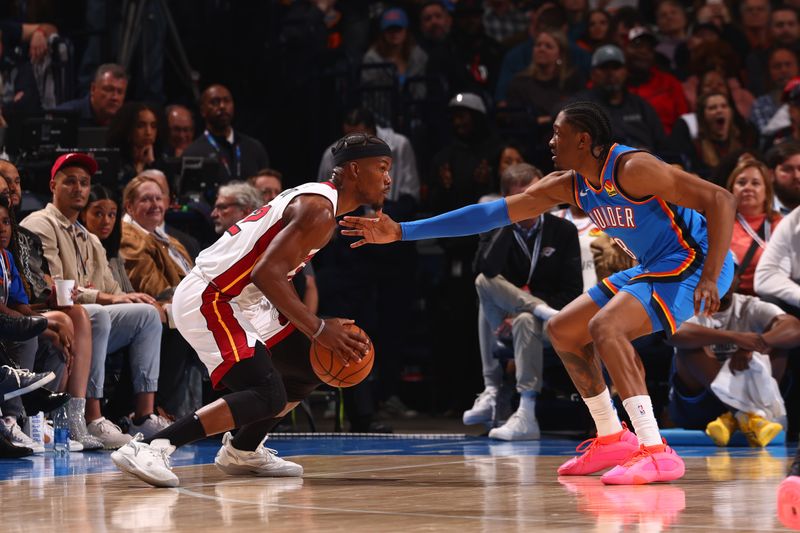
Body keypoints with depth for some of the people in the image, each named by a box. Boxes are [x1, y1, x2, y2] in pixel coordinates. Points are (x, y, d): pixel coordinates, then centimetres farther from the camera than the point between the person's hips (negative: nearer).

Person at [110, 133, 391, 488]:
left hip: (230, 301, 11)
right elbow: (266, 273, -26)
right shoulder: (319, 210, -15)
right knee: (268, 396, -24)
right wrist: (318, 329, -24)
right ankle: (150, 448, -29)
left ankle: (242, 451, 25)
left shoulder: (314, 201, 18)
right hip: (207, 299, -11)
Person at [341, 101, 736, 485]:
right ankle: (612, 440, 22)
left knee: (605, 327, -29)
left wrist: (710, 278, -34)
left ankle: (657, 454, -31)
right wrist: (402, 232, -1)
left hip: (691, 264, -10)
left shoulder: (631, 169, -22)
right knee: (562, 331, 13)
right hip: (653, 268, 10)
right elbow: (492, 213, 4)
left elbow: (720, 199, -25)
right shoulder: (568, 185, 4)